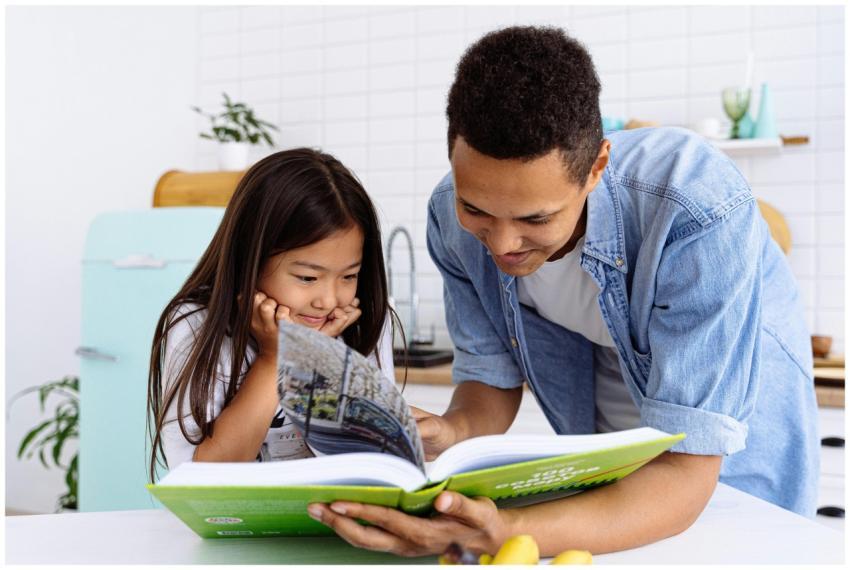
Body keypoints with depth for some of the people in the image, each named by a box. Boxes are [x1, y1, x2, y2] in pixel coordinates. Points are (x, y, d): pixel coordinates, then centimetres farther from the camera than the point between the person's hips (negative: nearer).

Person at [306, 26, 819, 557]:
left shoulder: (701, 219, -33)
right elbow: (493, 378, -6)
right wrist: (449, 432, -29)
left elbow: (685, 474, -34)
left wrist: (504, 535, -48)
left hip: (729, 463, -2)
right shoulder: (455, 216, -19)